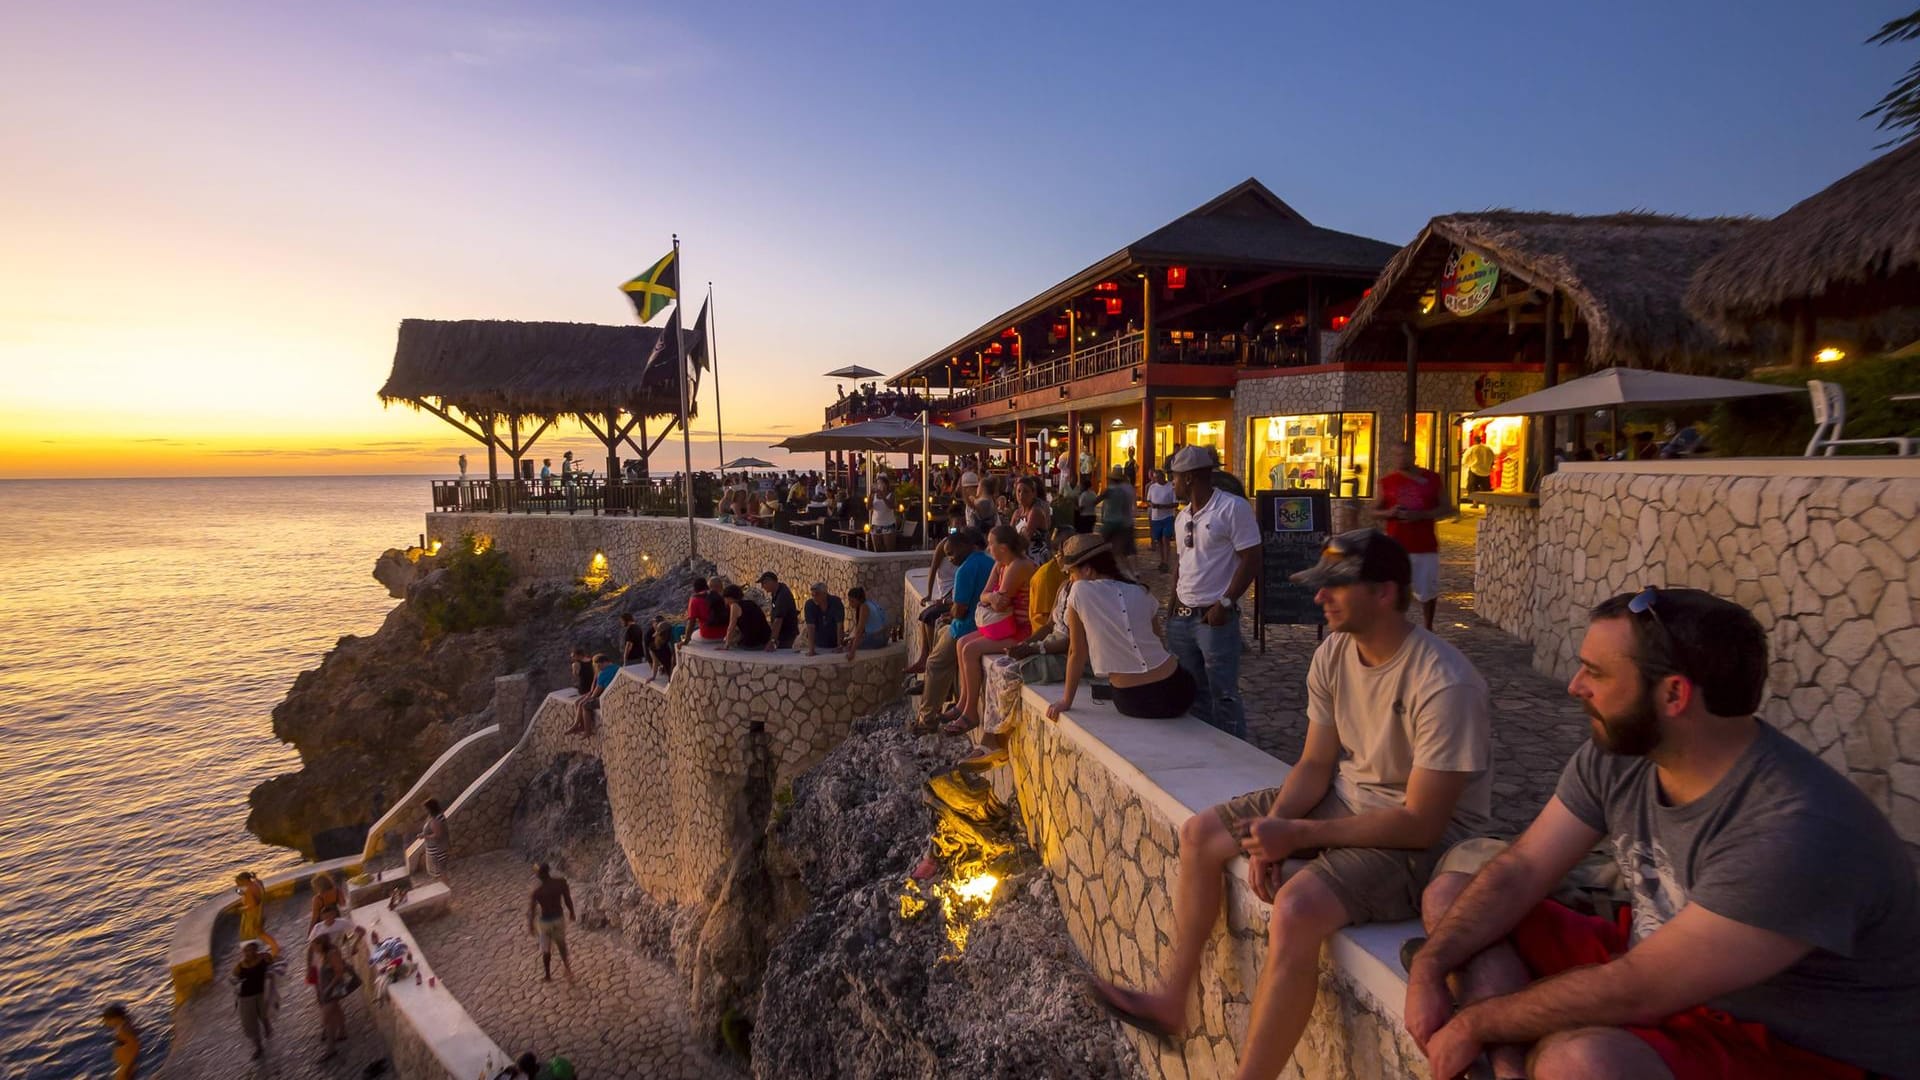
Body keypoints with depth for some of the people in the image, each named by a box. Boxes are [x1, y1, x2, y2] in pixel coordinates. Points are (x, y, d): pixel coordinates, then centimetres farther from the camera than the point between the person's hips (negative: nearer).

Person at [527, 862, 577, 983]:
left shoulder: (537, 890, -25)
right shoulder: (561, 882, -18)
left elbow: (532, 910, -13)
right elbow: (568, 899, -5)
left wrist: (531, 925, 3)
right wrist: (571, 913, 11)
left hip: (545, 921, -3)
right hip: (559, 918, 3)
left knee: (546, 950, 20)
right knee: (562, 945, 27)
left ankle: (548, 976, 39)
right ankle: (568, 969, 29)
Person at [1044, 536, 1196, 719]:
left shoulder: (1080, 592, -4)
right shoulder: (1141, 592, 7)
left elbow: (1076, 653, 0)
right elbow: (1158, 642, 14)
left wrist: (1066, 701, 11)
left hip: (1133, 702, -2)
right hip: (1175, 693, 3)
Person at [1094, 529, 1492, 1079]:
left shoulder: (1444, 685, -28)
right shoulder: (1333, 654, -6)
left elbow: (1420, 823, -26)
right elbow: (1315, 764, 1)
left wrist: (1298, 835, -26)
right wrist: (1271, 830, -15)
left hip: (1424, 837, -8)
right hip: (1346, 797, 8)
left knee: (1297, 908, -34)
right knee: (1200, 834, 6)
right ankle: (1171, 998, 17)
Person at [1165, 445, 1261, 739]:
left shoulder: (1233, 508, -11)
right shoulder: (1182, 517, 13)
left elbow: (1251, 560, -14)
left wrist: (1225, 604, -18)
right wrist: (1174, 596, 10)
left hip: (1215, 618, -8)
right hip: (1181, 617, 8)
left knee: (1224, 695, -2)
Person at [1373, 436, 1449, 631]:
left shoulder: (1432, 479, 0)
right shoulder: (1387, 481, 3)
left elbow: (1446, 508, 0)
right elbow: (1374, 511, 9)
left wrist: (1419, 515, -16)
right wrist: (1388, 513, -14)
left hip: (1425, 546, 0)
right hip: (1395, 547, 0)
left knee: (1428, 591, 12)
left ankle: (1428, 629, 31)